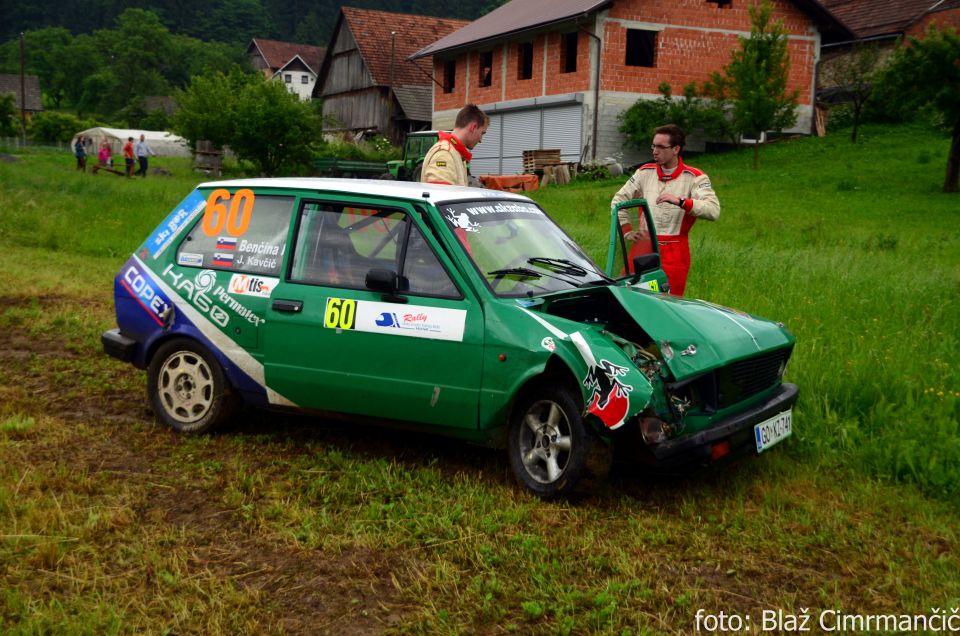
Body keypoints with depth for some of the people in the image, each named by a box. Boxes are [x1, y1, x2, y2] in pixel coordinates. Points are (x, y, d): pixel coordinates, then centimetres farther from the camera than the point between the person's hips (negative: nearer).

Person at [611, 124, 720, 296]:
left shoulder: (694, 177, -3)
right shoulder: (645, 172, 10)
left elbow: (713, 210, -18)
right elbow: (618, 200, 18)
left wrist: (680, 201, -29)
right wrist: (626, 231, 9)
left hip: (674, 252, -3)